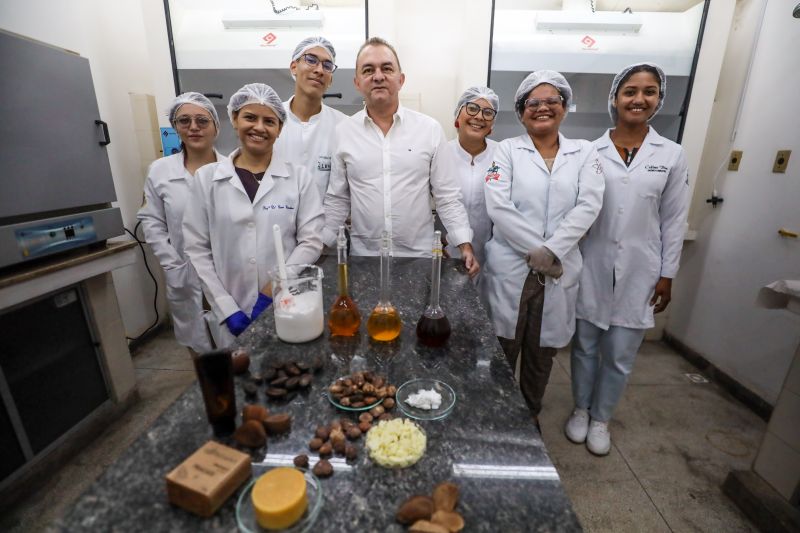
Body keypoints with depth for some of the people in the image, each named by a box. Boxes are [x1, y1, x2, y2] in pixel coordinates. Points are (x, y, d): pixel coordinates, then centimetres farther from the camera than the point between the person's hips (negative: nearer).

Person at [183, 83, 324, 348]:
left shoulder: (299, 176, -1)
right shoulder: (207, 178, 2)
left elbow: (311, 242, -6)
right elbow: (197, 249, 1)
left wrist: (271, 293, -12)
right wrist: (227, 309, -6)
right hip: (233, 314, 1)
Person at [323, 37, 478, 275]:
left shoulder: (431, 129, -2)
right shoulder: (342, 133, 1)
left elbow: (447, 197, -1)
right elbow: (337, 200, 5)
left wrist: (465, 245, -8)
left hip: (420, 256, 0)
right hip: (363, 256, 1)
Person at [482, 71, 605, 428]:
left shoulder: (585, 153, 9)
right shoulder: (507, 149, 3)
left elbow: (588, 206, -5)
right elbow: (498, 206, -10)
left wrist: (550, 252, -17)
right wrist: (534, 252, -15)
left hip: (559, 271, 2)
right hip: (510, 267, -2)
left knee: (542, 351, 15)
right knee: (502, 350, 7)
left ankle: (530, 414, 40)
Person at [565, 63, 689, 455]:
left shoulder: (672, 156, 2)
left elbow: (673, 221, 4)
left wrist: (667, 275, 2)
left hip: (639, 273, 1)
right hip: (592, 268, 0)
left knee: (620, 356, 11)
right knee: (585, 346, 13)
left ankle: (601, 418, 34)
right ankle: (581, 410, 36)